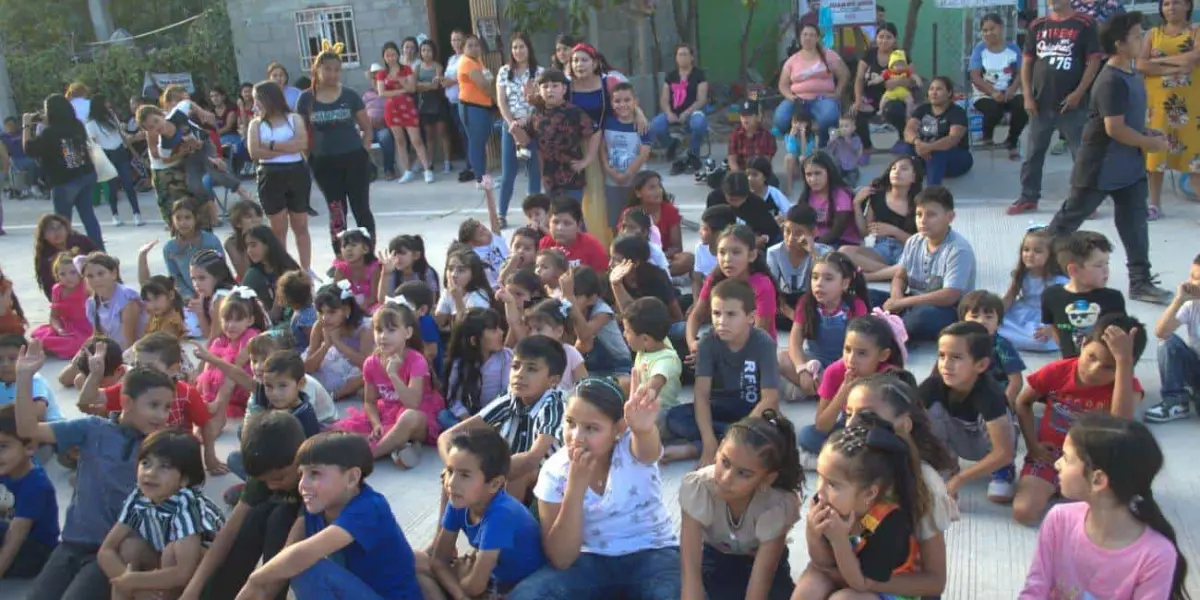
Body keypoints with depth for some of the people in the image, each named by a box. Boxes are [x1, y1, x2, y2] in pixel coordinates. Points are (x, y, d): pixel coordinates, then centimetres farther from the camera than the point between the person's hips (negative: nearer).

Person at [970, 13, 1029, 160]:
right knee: (994, 110, -35)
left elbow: (1020, 73, 1)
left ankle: (1011, 142, 1)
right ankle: (987, 137, 3)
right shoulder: (979, 49, 0)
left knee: (1023, 107, -28)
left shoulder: (1013, 48, 5)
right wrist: (993, 92, -22)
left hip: (1010, 93, 2)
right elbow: (975, 78, -8)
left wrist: (1012, 90, -20)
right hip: (985, 94, -2)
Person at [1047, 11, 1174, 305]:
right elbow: (1115, 128, -25)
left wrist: (1148, 135, 6)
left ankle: (1140, 282, 11)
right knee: (1070, 217, 5)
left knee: (1134, 223, 7)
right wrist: (1150, 143, -14)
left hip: (1129, 166, 9)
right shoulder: (1111, 81, -21)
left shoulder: (1132, 75, 9)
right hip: (1100, 168, -9)